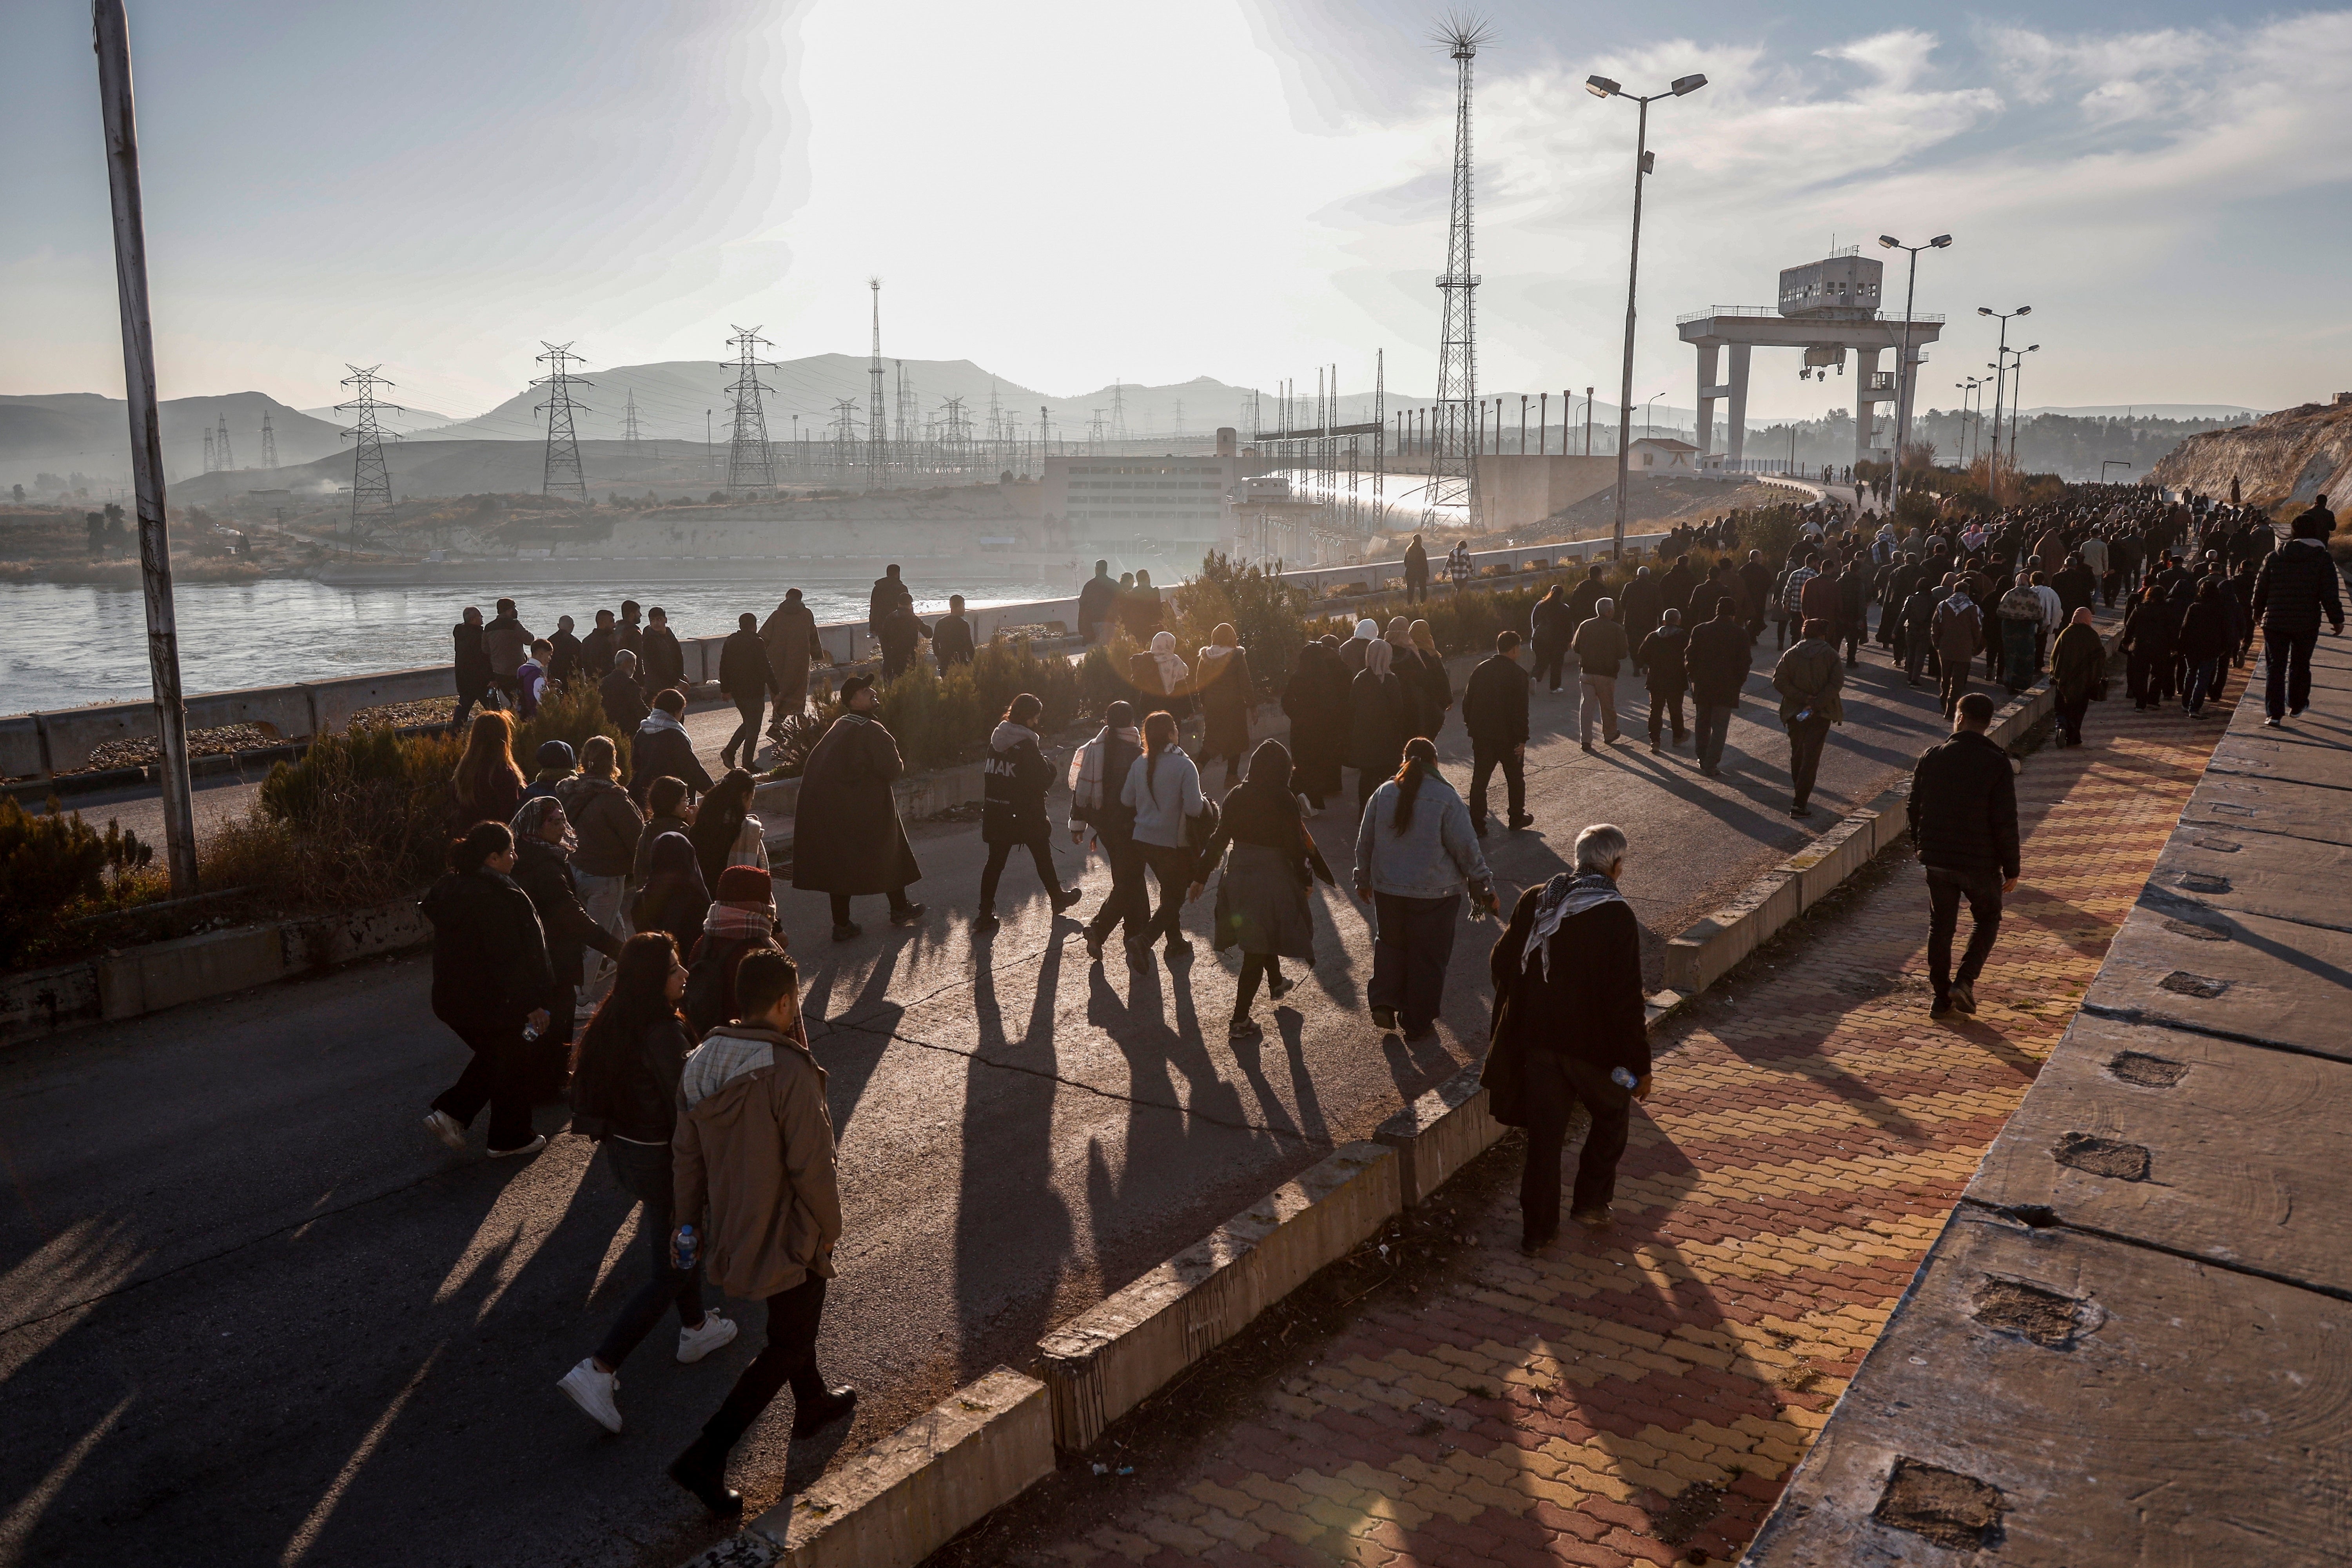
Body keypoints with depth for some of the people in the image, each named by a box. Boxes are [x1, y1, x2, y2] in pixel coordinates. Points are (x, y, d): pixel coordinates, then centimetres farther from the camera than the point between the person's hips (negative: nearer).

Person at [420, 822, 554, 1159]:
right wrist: (531, 1003, -19)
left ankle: (449, 1112, 15)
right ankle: (510, 1139, 21)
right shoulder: (495, 897, -25)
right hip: (493, 1001, -9)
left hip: (453, 998, 9)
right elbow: (509, 958, -26)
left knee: (492, 1056, 25)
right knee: (513, 1062, 10)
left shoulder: (450, 887, 4)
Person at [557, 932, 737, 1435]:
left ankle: (695, 1328, 47)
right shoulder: (664, 1033, -28)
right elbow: (686, 1107, -24)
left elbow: (590, 1087, 8)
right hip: (660, 1159, -9)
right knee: (672, 1271, 4)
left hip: (621, 1148, 9)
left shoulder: (611, 1023, -3)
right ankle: (599, 1371, 0)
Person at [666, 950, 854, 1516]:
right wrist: (830, 1225, -7)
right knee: (788, 1345, 7)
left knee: (790, 1319, 29)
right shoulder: (789, 1072, -28)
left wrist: (688, 1219, 17)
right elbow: (811, 1165, -23)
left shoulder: (700, 1062, -4)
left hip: (730, 1229, 8)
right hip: (789, 1233, -8)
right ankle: (706, 1458, 3)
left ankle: (812, 1403, 50)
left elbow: (687, 1154, 5)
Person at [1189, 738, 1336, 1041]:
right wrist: (1306, 880, 1)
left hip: (1238, 876, 6)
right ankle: (1240, 1022, 2)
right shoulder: (1283, 800, -16)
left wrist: (1201, 877, 10)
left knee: (1262, 938, 29)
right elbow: (1296, 845, -14)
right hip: (1272, 877, -6)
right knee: (1258, 949, 2)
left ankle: (1276, 983, 55)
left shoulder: (1236, 795, -2)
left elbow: (1218, 840, 2)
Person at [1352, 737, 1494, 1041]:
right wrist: (1484, 887, 1)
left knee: (1390, 945, 24)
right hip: (1435, 895, -3)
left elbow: (1364, 843, 9)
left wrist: (1363, 880, 23)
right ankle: (1418, 1024, 18)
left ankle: (1383, 1004, 12)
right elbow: (1467, 850, -10)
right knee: (1428, 958, 10)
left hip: (1387, 890, 3)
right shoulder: (1446, 798, -12)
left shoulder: (1383, 794, 0)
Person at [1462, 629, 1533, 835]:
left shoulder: (1481, 669, 3)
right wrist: (1522, 739, -10)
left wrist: (1471, 725, 16)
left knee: (1479, 779, 6)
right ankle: (1517, 818, 27)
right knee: (1515, 778, 16)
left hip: (1481, 735, 4)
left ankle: (1477, 824, 4)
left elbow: (1467, 700, 7)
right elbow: (1521, 710, -15)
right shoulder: (1517, 674, -13)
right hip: (1508, 736, -4)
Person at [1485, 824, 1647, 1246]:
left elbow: (1500, 965, 3)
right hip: (1592, 1045, -3)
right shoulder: (1617, 917, -17)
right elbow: (1626, 1000, -17)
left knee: (1544, 1135, 14)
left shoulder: (1533, 901, -4)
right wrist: (1639, 1065, -9)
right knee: (1612, 1114, 25)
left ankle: (1538, 1228, 21)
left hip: (1535, 1040, 4)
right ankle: (1591, 1201, 30)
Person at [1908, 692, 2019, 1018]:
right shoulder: (1997, 764, -14)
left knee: (1940, 927, 14)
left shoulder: (1931, 758, -4)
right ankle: (1965, 981, 3)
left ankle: (1941, 997, 18)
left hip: (1937, 860, 3)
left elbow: (1914, 808, 5)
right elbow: (2006, 823, -13)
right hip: (1980, 863, -2)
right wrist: (2011, 869, -3)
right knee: (1987, 920, 19)